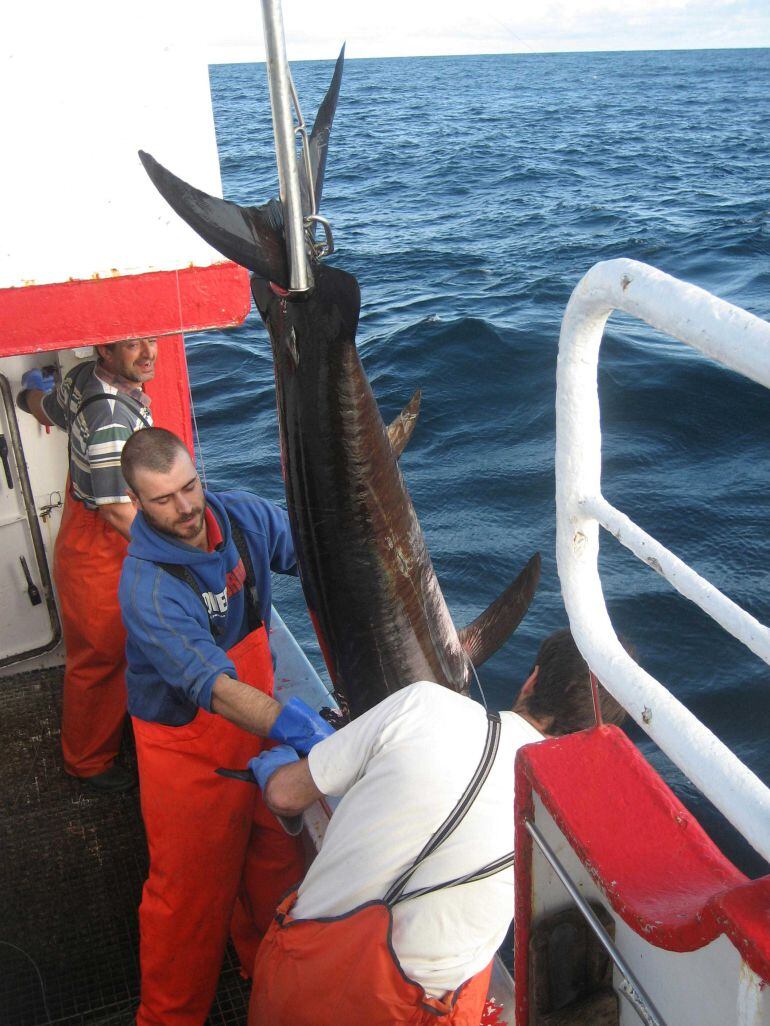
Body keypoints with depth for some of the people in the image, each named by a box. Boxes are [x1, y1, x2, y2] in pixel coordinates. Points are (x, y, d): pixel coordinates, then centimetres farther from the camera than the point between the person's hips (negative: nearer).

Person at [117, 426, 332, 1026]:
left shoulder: (244, 515, -10)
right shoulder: (146, 586, -29)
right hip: (188, 745, -5)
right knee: (192, 885, 8)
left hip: (261, 718, 6)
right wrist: (292, 724, -52)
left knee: (278, 853, 18)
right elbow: (212, 686, -39)